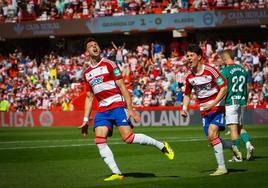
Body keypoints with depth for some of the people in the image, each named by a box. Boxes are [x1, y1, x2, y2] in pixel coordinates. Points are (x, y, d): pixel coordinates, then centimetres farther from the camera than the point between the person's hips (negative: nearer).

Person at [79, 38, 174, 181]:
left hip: (117, 105, -5)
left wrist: (130, 109, -13)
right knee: (99, 141, -13)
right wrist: (86, 119, 13)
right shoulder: (87, 73, 14)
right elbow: (89, 97, 20)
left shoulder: (109, 64, -1)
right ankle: (117, 173, -13)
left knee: (128, 138, -19)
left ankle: (162, 146, -1)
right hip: (102, 110, 6)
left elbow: (122, 87, -5)